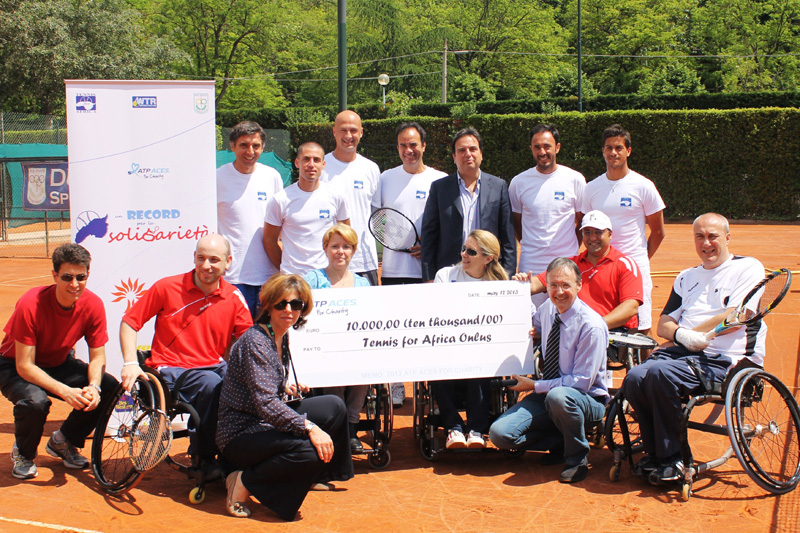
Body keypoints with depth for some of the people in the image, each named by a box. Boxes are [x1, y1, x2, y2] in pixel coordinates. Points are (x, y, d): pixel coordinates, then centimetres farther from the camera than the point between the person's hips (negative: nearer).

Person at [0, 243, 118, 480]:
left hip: (59, 365, 5)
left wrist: (93, 387, -31)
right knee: (35, 401, -36)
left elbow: (98, 356, -10)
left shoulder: (93, 305, -19)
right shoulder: (31, 305, -31)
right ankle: (23, 453, -1)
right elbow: (25, 366, -29)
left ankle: (63, 441, 8)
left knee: (109, 388, -17)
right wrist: (65, 391, -40)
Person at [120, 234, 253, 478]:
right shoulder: (167, 287, 0)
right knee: (212, 385, -35)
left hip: (214, 366, 3)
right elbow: (129, 322, 6)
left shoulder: (234, 298, 5)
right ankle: (203, 459, -14)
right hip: (171, 371, -3)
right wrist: (130, 363, -8)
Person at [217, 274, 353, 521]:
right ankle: (245, 482, -11)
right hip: (240, 434, -9)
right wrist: (309, 427, -36)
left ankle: (315, 475, 18)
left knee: (334, 406, 2)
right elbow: (265, 404, -30)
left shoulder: (283, 337, 8)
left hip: (267, 423, 9)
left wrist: (288, 387, 3)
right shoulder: (255, 342, -21)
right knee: (309, 451, -31)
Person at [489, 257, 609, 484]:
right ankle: (557, 442, 8)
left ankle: (577, 457, -13)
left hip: (587, 400, -5)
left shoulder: (591, 326, -20)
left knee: (558, 396, -42)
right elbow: (531, 325, 26)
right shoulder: (548, 308, 0)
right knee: (499, 434, -16)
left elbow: (582, 381, -20)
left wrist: (535, 386, -18)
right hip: (546, 394, 5)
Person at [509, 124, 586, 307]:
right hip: (530, 266, 1)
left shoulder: (575, 179, 1)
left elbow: (582, 222, 11)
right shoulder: (519, 182, 4)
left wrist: (572, 251, 7)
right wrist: (529, 246, 10)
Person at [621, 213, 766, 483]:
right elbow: (664, 324, 18)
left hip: (726, 359, -6)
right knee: (635, 377, -24)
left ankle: (672, 457, -17)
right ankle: (655, 451, -6)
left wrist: (689, 334, -6)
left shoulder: (748, 268, 6)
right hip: (683, 352, 6)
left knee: (660, 372, -32)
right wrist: (681, 335, -6)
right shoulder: (686, 277, 26)